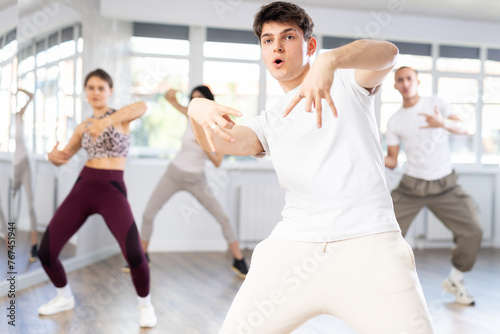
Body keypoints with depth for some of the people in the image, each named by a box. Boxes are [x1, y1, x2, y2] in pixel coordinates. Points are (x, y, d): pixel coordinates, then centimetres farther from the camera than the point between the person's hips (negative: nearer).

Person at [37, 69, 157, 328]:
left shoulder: (120, 116, -1)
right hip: (83, 188, 5)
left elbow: (142, 107, -25)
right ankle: (65, 298, 28)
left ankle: (145, 304, 3)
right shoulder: (83, 126, 14)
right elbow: (64, 158, 18)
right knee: (45, 252, -1)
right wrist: (53, 156, -7)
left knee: (134, 255, -25)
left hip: (112, 190, -5)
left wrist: (107, 120, -39)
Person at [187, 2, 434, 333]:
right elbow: (220, 141, -1)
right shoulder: (269, 123, 19)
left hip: (367, 243, -3)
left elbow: (387, 52, -10)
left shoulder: (347, 78, 12)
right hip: (292, 245, 3)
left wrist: (329, 60, -31)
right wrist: (197, 109, -25)